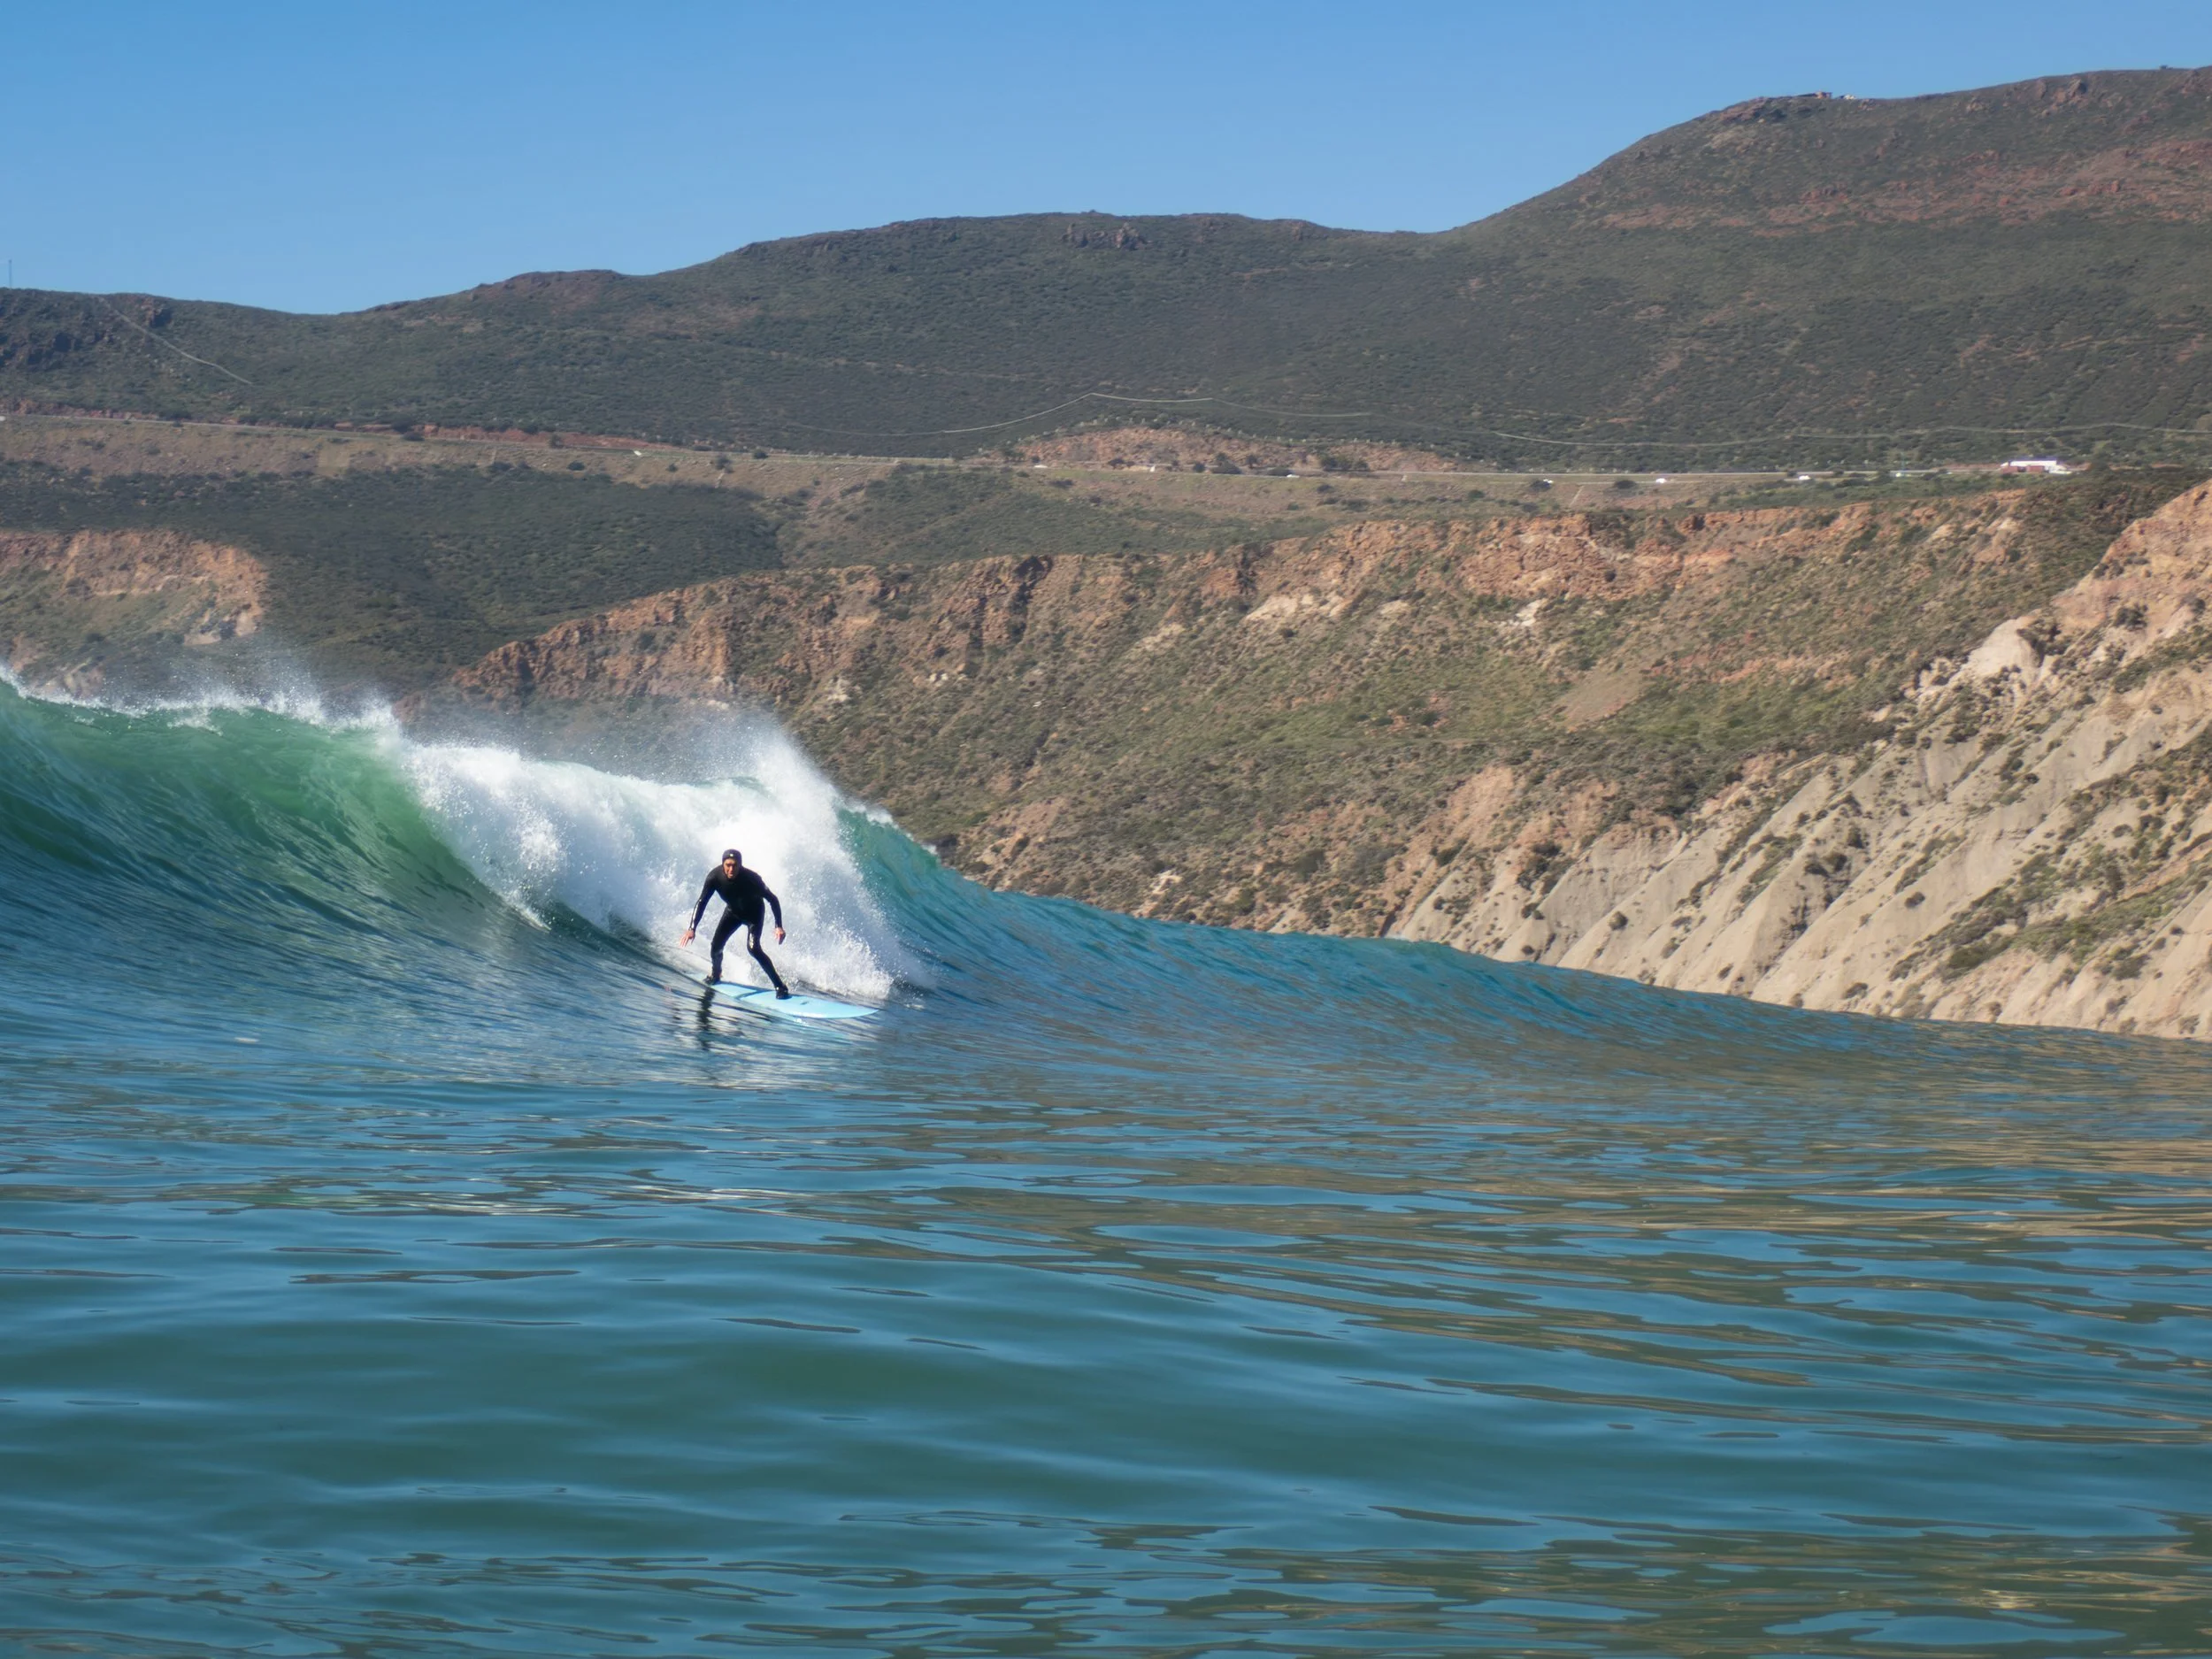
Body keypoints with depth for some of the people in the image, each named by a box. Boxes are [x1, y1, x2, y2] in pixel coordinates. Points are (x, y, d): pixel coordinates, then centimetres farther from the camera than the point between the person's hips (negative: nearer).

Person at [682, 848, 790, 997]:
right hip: (733, 911, 4)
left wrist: (779, 927, -32)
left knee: (753, 948, -22)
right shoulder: (715, 876, -29)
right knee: (716, 945, -6)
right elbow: (701, 903, -23)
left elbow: (773, 900, -25)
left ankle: (780, 986, -18)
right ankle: (715, 974, 28)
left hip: (754, 913, -4)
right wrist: (692, 928, -32)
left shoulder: (751, 878, -35)